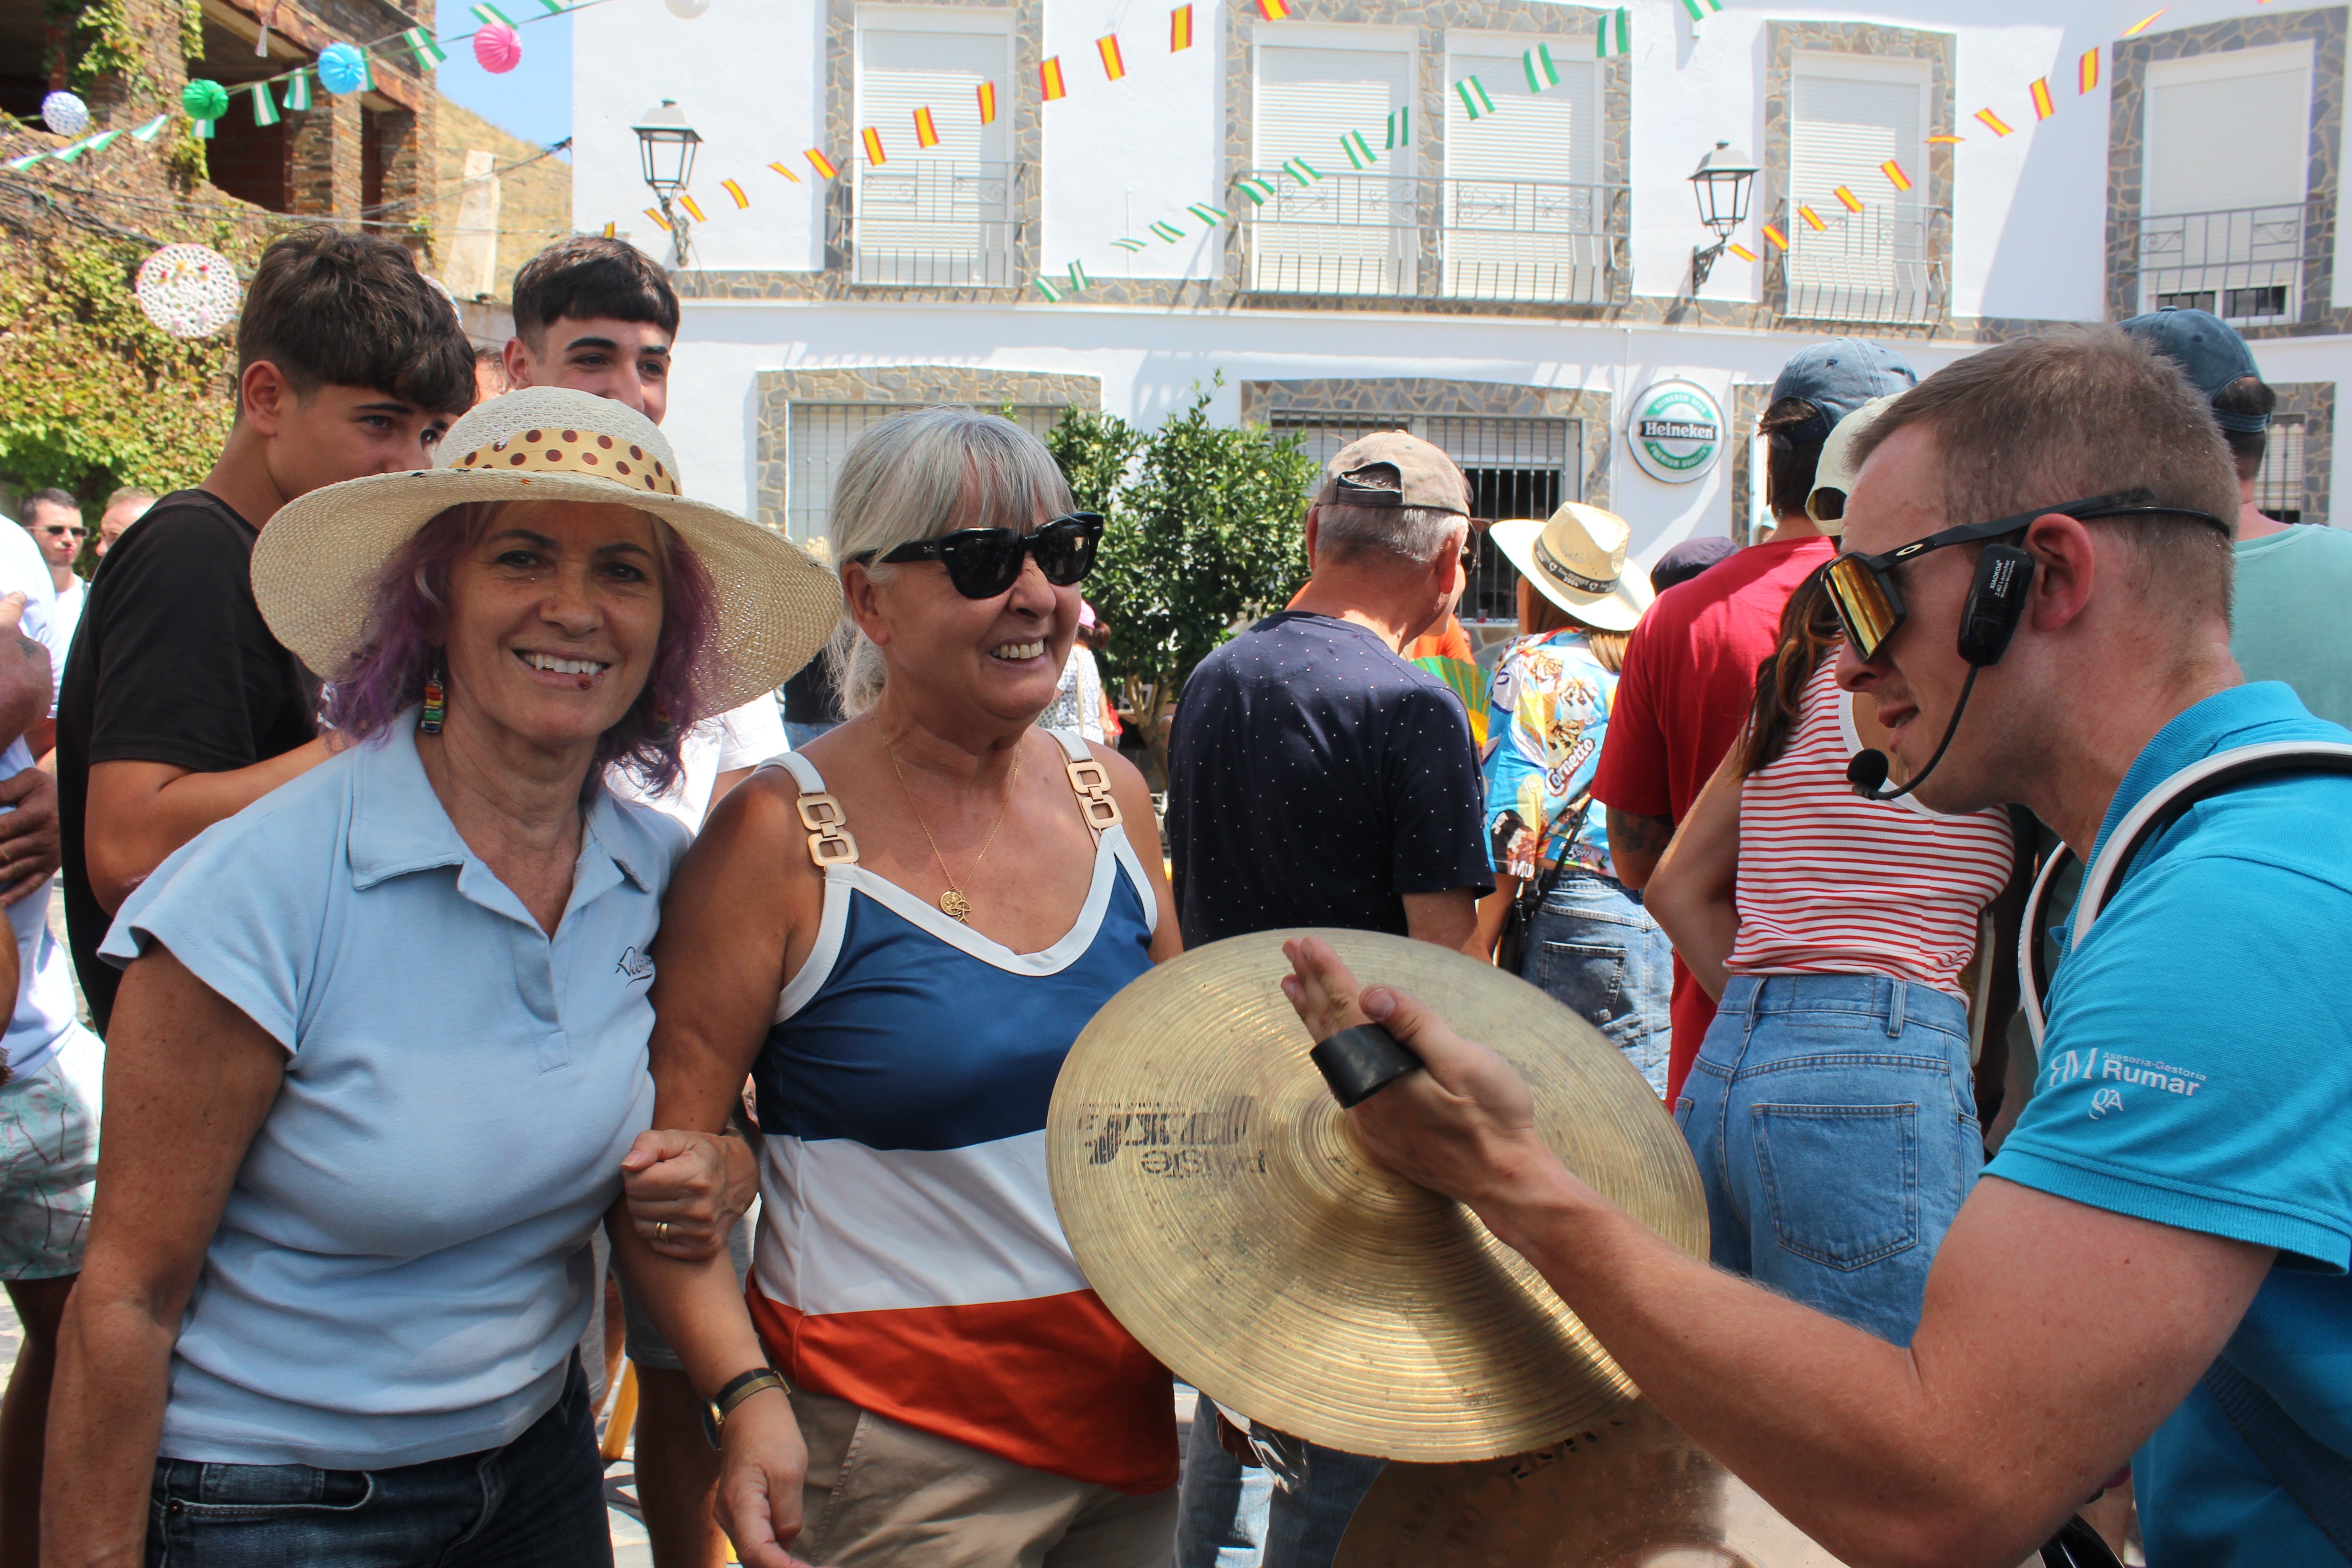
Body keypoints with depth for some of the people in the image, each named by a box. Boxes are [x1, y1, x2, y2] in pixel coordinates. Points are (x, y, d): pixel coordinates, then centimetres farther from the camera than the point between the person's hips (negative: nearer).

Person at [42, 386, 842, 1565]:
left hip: (544, 1464, 5)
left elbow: (645, 1183, 3)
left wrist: (749, 1393, -12)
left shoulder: (658, 872, -7)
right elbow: (126, 1299, -16)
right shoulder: (261, 890, -23)